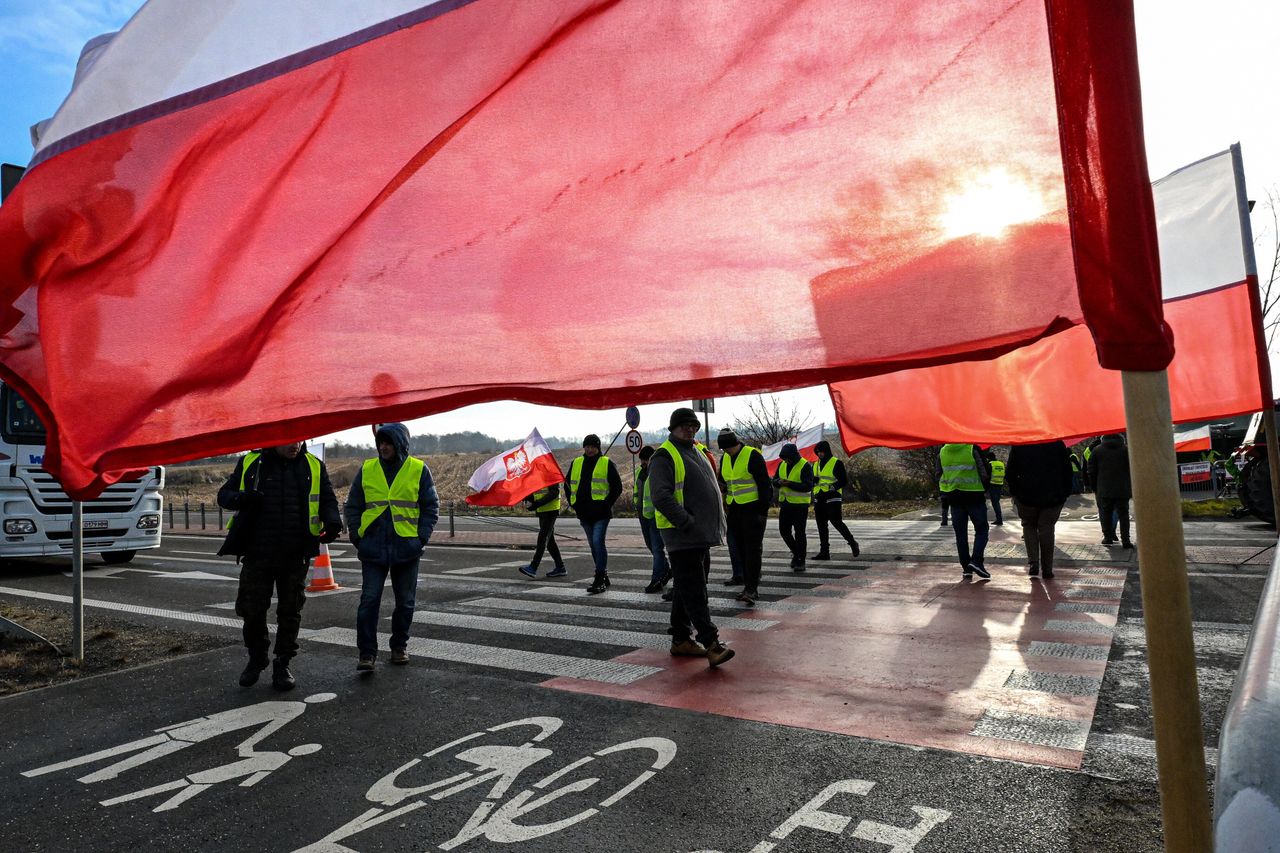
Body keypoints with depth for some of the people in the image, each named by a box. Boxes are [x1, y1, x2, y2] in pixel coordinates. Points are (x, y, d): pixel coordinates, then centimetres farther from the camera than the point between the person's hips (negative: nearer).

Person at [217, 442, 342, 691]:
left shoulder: (314, 467, 4)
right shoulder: (250, 463, 3)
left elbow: (327, 500, 7)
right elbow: (224, 495, 8)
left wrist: (332, 521, -15)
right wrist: (241, 498, -16)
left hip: (295, 557, 0)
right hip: (257, 555, 0)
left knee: (290, 612, 8)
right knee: (251, 609, 7)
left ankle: (282, 665, 24)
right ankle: (256, 659, 32)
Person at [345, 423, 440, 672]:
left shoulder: (419, 470, -1)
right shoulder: (367, 469, 4)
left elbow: (431, 507, 3)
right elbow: (353, 507, 10)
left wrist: (421, 538, -6)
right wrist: (357, 537, 0)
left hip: (406, 548, 0)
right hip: (373, 548, 1)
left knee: (405, 602, 10)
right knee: (369, 600, -4)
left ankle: (399, 646, 26)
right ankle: (366, 652, 4)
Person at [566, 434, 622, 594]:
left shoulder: (607, 463, -1)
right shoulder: (576, 463, 12)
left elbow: (617, 487, 0)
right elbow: (568, 484, 22)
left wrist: (607, 504, -7)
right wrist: (573, 503, 12)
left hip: (601, 513, -5)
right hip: (584, 514, 6)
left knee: (598, 542, -15)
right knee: (594, 545, 13)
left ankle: (599, 580, -10)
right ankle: (603, 577, 25)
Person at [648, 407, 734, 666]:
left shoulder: (697, 453, 18)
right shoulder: (665, 456, -10)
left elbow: (711, 488, 27)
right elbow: (661, 497, -21)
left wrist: (716, 524, 16)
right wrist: (687, 523, -22)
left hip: (702, 535, 9)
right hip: (682, 536, -9)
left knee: (686, 589, 15)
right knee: (694, 591, -9)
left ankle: (680, 639, 23)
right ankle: (711, 644, -10)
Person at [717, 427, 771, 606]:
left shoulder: (753, 455, -11)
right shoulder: (724, 458, 10)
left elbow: (764, 485, -12)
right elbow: (723, 484, 22)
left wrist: (763, 511, -14)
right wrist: (724, 505, 13)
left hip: (753, 509, -7)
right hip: (734, 511, 7)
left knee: (753, 550, -8)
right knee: (741, 550, 10)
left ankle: (752, 589, -9)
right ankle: (749, 587, 19)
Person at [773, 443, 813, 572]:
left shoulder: (805, 466, -13)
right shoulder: (782, 465, 8)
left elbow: (808, 486, -20)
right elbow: (774, 480, 13)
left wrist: (790, 484, -27)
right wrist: (779, 482, -11)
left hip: (800, 505, -7)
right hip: (785, 504, 7)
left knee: (799, 533, -1)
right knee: (784, 530, 9)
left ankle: (801, 562, 10)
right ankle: (796, 552, 32)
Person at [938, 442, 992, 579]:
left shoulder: (942, 452, 3)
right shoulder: (973, 449, -11)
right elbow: (985, 473, -7)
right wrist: (984, 489, 9)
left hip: (954, 497, 4)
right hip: (974, 496, -4)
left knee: (960, 533, 9)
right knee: (981, 529, 7)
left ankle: (966, 567, 9)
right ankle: (976, 560, -10)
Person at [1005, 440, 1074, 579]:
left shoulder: (1019, 446, -4)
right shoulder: (1058, 444, -1)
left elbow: (1010, 474, -2)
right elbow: (1068, 472, 3)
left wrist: (1015, 492, 9)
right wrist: (1065, 492, 10)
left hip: (1027, 496, -1)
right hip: (1053, 497, 1)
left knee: (1029, 526, 16)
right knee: (1047, 529, 9)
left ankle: (1033, 563, 3)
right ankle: (1047, 569, 10)